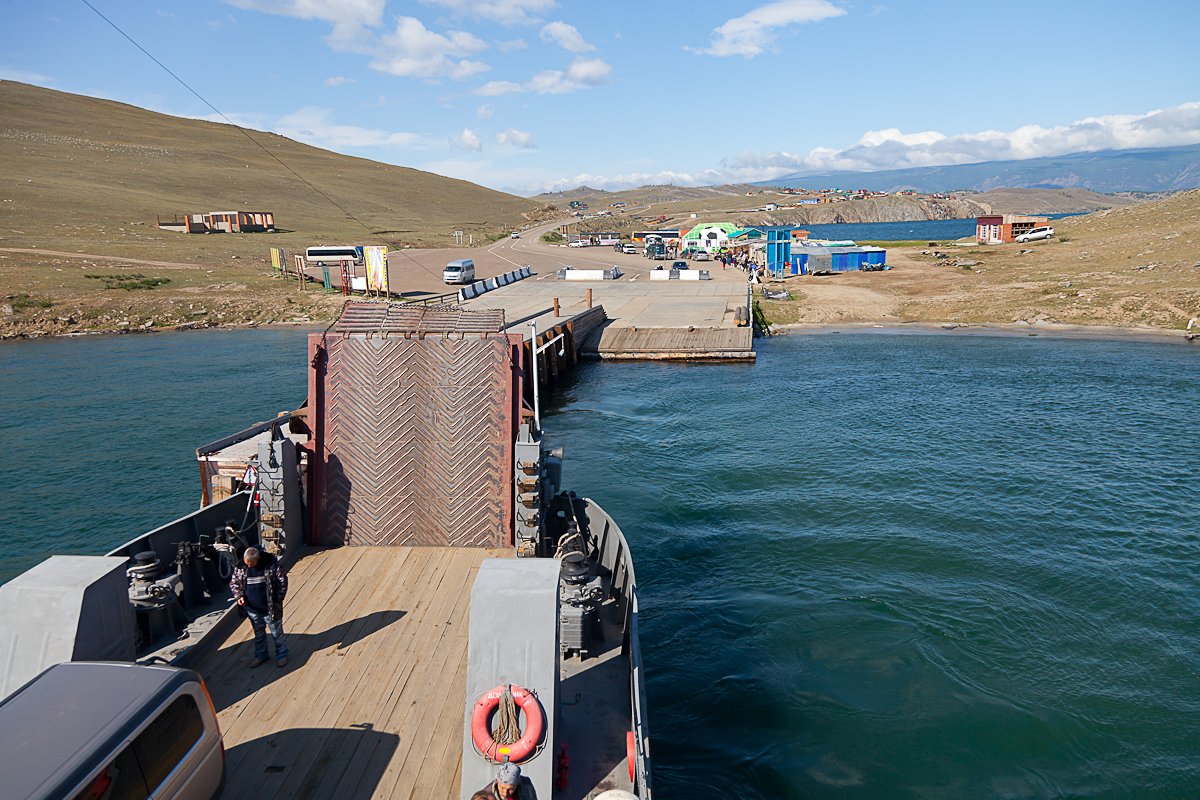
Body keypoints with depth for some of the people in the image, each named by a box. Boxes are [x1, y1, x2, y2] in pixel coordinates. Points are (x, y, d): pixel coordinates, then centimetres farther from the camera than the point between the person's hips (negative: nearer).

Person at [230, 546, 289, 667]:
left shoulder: (271, 563, -19)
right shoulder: (241, 566, -9)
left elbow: (283, 581, -11)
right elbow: (233, 582, 5)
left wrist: (278, 600, -14)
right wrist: (239, 595, -12)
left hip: (270, 608, -3)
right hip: (252, 609, 3)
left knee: (276, 632, 11)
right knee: (258, 632, 21)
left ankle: (281, 655, 29)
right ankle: (260, 655, 40)